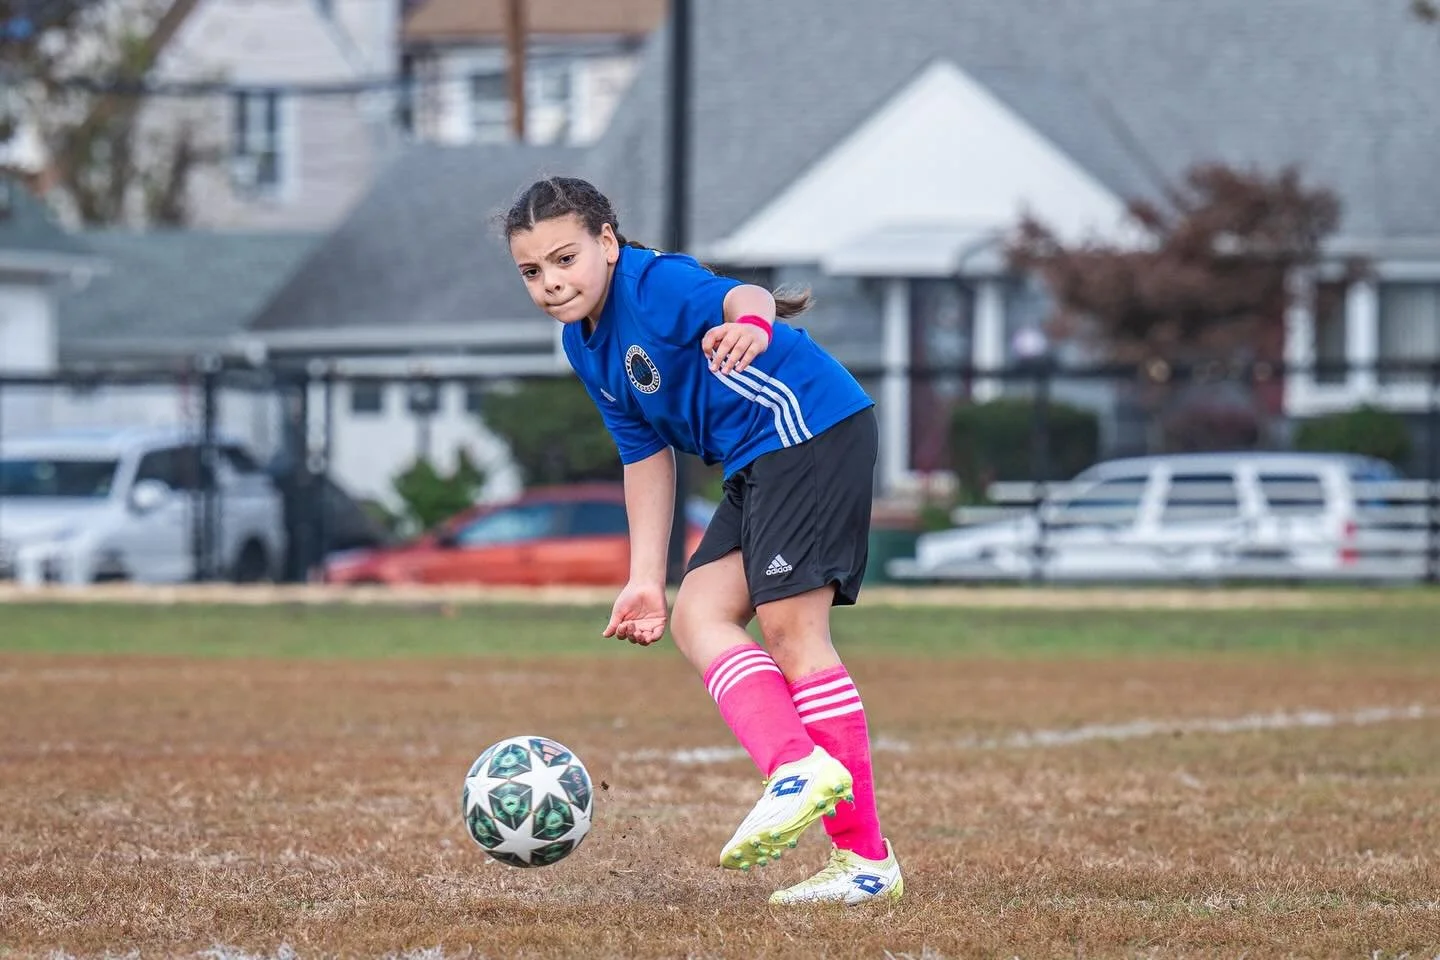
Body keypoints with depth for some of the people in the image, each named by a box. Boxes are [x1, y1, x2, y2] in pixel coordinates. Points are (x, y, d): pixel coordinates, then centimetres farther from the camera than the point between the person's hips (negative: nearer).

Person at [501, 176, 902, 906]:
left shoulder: (653, 285, -16)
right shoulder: (585, 346, 12)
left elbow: (739, 293, -38)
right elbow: (645, 454, 19)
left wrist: (751, 322, -63)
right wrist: (646, 580, 16)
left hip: (812, 428, -10)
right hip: (760, 464, 10)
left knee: (789, 626, -14)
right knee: (697, 612, 1)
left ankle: (864, 858, -15)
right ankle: (795, 766, -15)